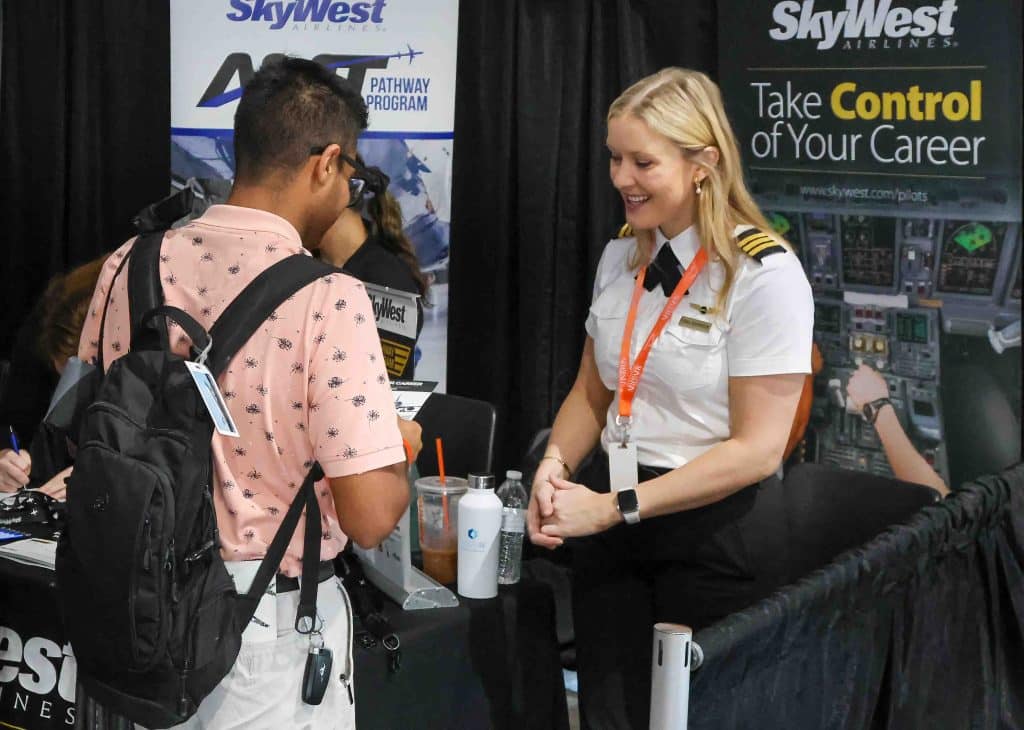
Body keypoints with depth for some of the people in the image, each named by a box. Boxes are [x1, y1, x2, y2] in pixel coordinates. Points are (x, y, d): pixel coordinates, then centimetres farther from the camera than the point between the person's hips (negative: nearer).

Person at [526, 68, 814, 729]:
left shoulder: (765, 274, -16)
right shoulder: (621, 257, 4)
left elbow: (757, 448, -18)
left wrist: (615, 506, -20)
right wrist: (555, 467, -6)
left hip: (717, 529, -5)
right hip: (610, 516, 5)